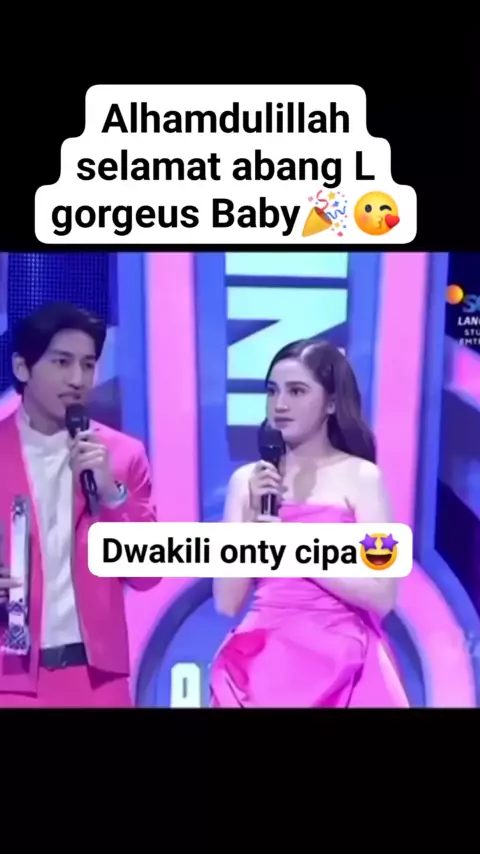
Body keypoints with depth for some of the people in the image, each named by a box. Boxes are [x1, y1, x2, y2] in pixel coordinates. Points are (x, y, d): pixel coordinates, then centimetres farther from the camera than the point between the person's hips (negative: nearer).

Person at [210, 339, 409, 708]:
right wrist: (252, 520, -13)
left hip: (339, 662, -2)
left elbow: (381, 597, -12)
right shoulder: (246, 479, 0)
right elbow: (227, 603, -1)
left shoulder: (362, 477, -6)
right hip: (263, 661, 2)